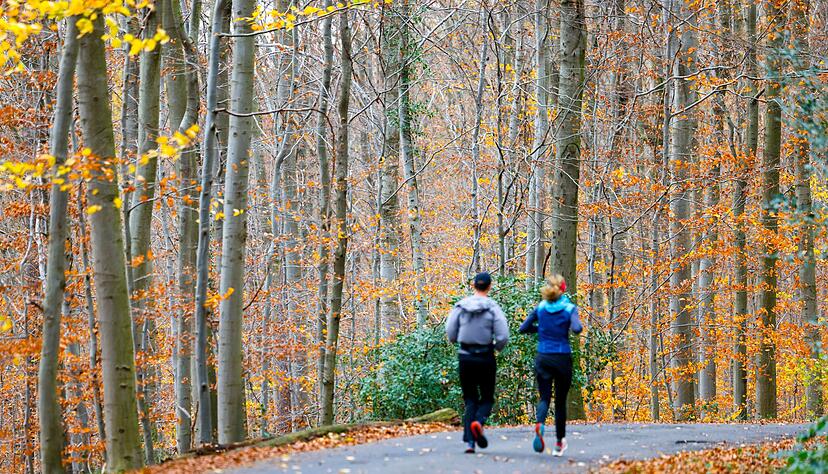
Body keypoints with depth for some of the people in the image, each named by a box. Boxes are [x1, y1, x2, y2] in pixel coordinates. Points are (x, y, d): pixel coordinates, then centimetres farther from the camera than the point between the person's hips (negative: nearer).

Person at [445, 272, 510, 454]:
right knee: (487, 398, 14)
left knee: (470, 399, 11)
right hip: (485, 357, -2)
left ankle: (469, 441, -3)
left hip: (465, 357, 2)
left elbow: (450, 334, 0)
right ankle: (478, 422, -18)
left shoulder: (460, 306, -2)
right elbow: (503, 337, -11)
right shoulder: (493, 308, -9)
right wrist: (497, 347, 10)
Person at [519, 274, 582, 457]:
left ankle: (539, 424, -31)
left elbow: (523, 328, 5)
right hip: (562, 358, -1)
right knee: (560, 400, 12)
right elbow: (577, 328, -21)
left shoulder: (540, 308, 3)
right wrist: (573, 324, 1)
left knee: (544, 397, 3)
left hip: (543, 358, 2)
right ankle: (559, 443, 18)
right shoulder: (569, 308, -6)